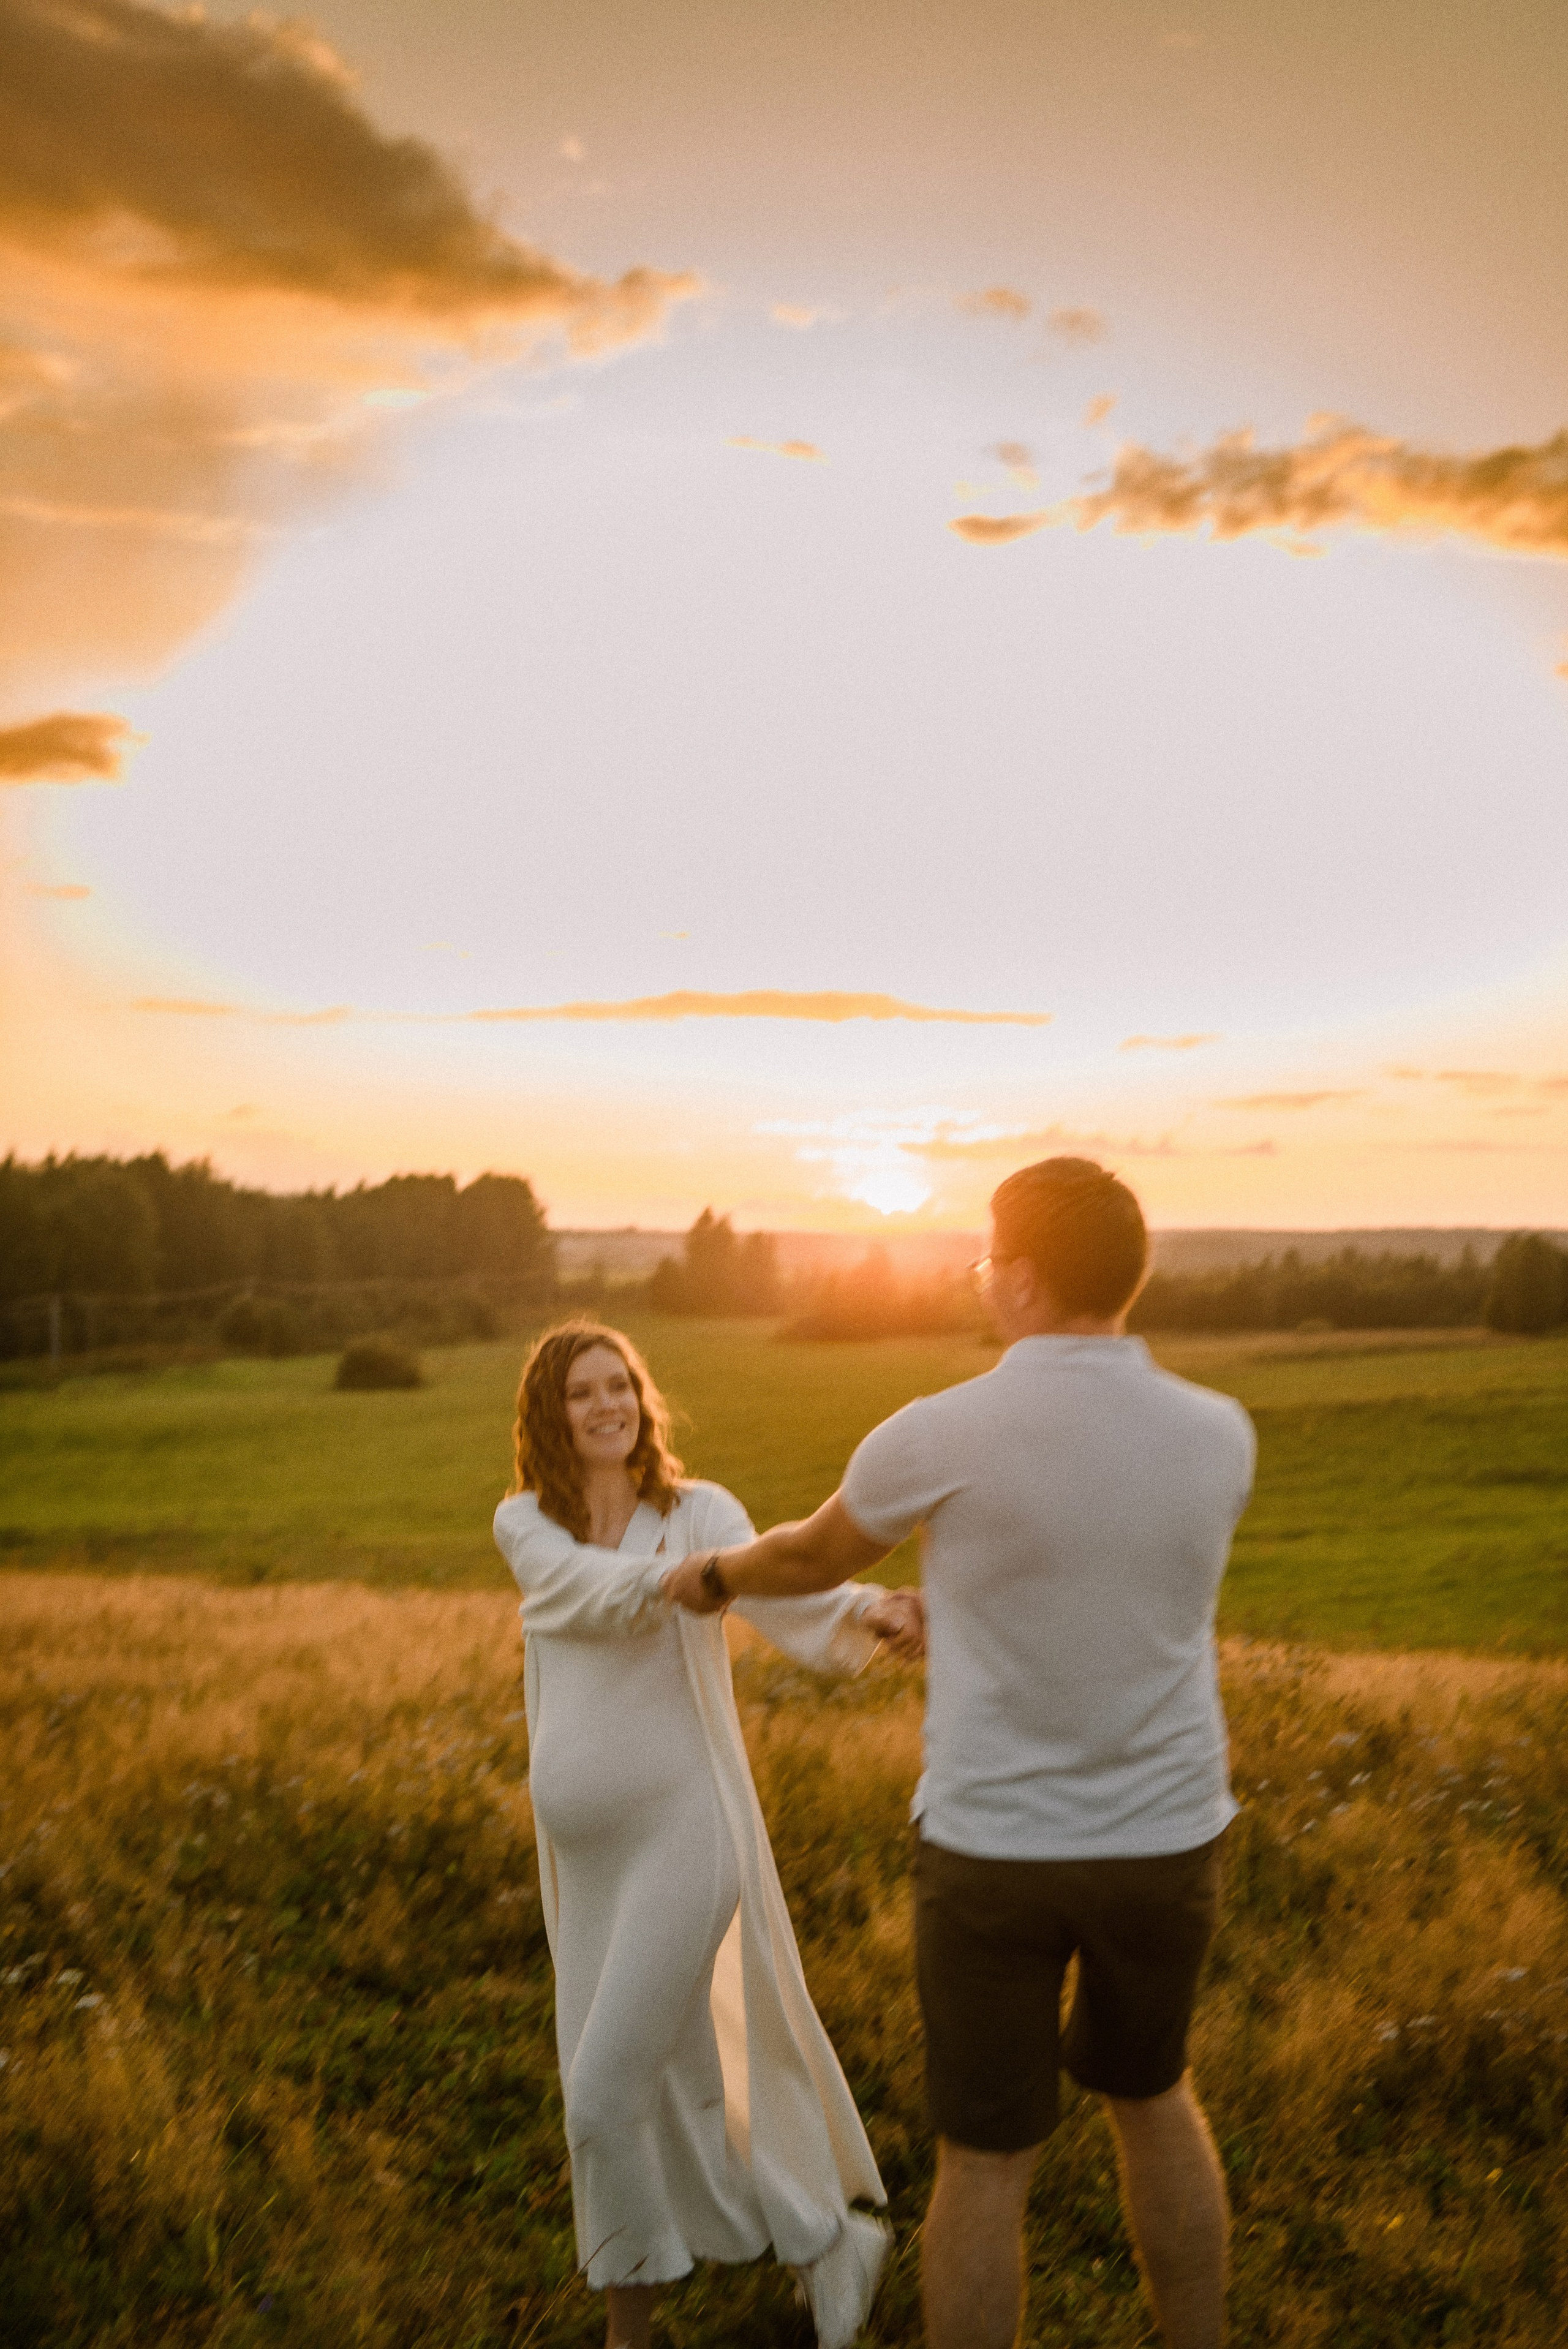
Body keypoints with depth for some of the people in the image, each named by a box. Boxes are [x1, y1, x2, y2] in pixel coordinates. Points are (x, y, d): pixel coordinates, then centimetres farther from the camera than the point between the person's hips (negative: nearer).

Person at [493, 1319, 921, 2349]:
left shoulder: (702, 1510, -7)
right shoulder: (525, 1524, 1)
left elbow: (780, 1592, -25)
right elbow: (595, 1591, -20)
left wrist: (866, 1610, -46)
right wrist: (684, 1574, -39)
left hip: (684, 1829, -4)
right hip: (583, 1845, 4)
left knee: (605, 2094, -5)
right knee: (680, 2074, 14)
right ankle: (821, 2239, 36)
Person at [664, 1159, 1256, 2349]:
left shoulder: (939, 1435, -19)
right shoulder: (1221, 1436, -8)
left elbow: (814, 1555, 2)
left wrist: (715, 1575, 24)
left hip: (994, 1851, -3)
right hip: (1166, 1844, 3)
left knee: (985, 2161, 14)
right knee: (1150, 2093, 28)